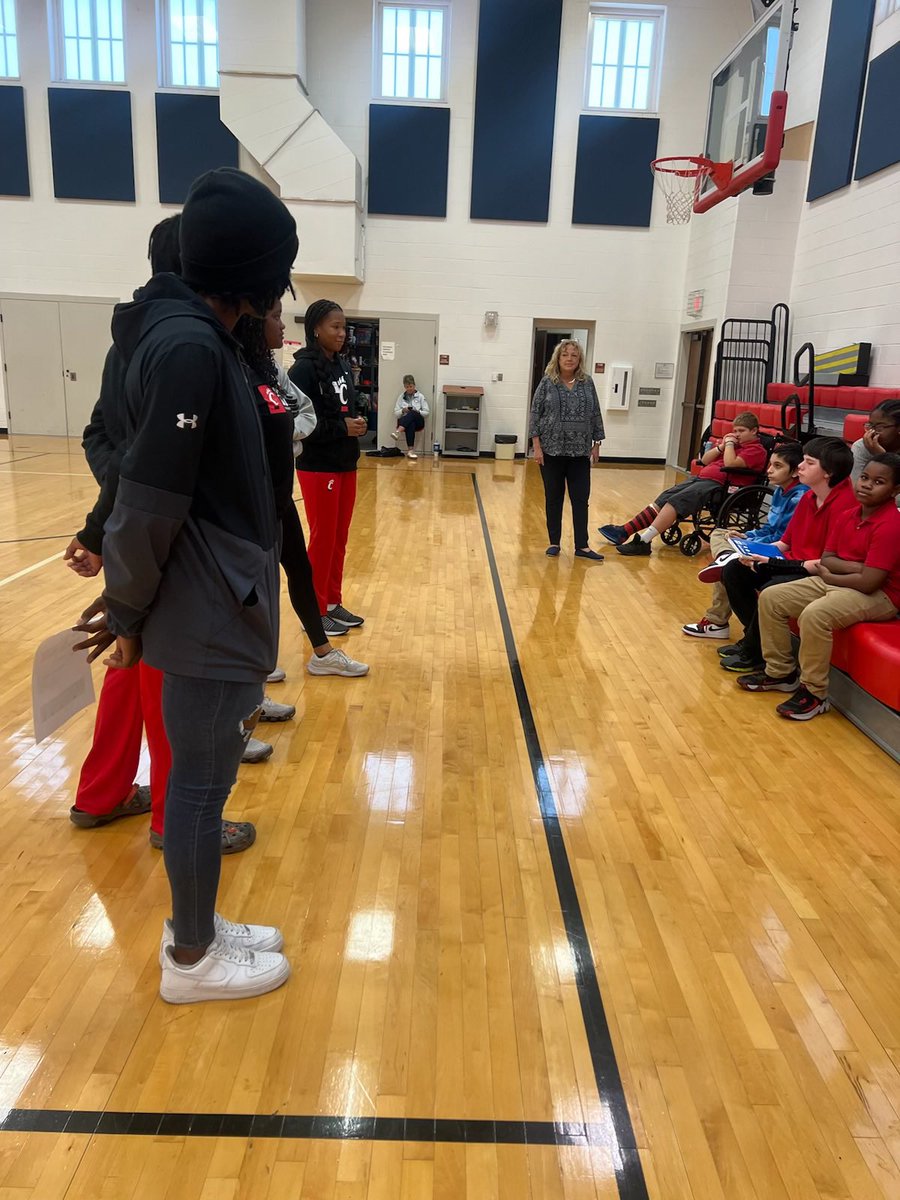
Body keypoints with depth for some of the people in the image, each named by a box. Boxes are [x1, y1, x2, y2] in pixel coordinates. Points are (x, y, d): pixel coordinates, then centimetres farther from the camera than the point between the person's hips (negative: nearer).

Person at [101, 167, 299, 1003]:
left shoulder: (197, 336, 11)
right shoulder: (188, 347, -20)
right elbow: (149, 503, -21)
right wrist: (127, 615, -9)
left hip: (220, 606, 9)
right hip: (207, 616, -9)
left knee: (203, 776, 19)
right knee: (200, 783, 6)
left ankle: (196, 927, 37)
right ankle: (191, 958, 26)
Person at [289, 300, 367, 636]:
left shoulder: (342, 366, 10)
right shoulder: (304, 368, -13)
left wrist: (356, 422, 0)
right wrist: (342, 427, -20)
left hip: (345, 465, 8)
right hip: (318, 468, -7)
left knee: (339, 539, 13)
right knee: (323, 539, 1)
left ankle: (333, 603, 25)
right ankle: (315, 611, 13)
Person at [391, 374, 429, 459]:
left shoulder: (420, 396, 11)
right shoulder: (401, 397, 15)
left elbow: (426, 412, 7)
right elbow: (395, 413, 12)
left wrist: (417, 412, -13)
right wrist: (402, 411, -9)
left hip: (418, 422, 0)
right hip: (404, 422, 0)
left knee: (412, 413, -37)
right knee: (410, 424, -40)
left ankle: (397, 432, -57)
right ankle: (410, 450, -54)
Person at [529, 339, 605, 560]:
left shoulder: (587, 383, 5)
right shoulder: (547, 383, -1)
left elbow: (595, 415, 9)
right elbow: (535, 414, -3)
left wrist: (597, 444, 6)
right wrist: (537, 446, -9)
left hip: (580, 452, 2)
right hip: (552, 451, -2)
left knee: (581, 499, 2)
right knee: (553, 499, 7)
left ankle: (582, 546, 8)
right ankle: (554, 543, 17)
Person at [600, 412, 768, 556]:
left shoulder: (757, 450, -1)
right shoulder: (732, 442, 26)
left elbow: (730, 464, -17)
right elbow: (705, 460, 22)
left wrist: (729, 444, -2)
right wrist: (721, 446, 8)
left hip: (719, 485, -8)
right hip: (702, 478, 9)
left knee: (675, 501, -25)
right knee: (663, 499, -7)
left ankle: (644, 541, -33)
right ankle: (624, 531, -12)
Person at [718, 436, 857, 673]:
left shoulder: (843, 503, -22)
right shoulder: (808, 497, 6)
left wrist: (778, 563, -24)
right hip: (792, 565, 10)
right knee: (733, 570, 2)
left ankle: (753, 654, -8)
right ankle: (755, 637, 10)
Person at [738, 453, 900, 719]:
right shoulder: (847, 516, 5)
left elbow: (868, 582, -26)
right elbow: (826, 559, 5)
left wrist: (829, 576, -9)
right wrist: (856, 567, -14)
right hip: (834, 582, 9)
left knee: (814, 614, -35)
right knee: (771, 597, 0)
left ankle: (814, 692, -17)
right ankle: (780, 672, 12)